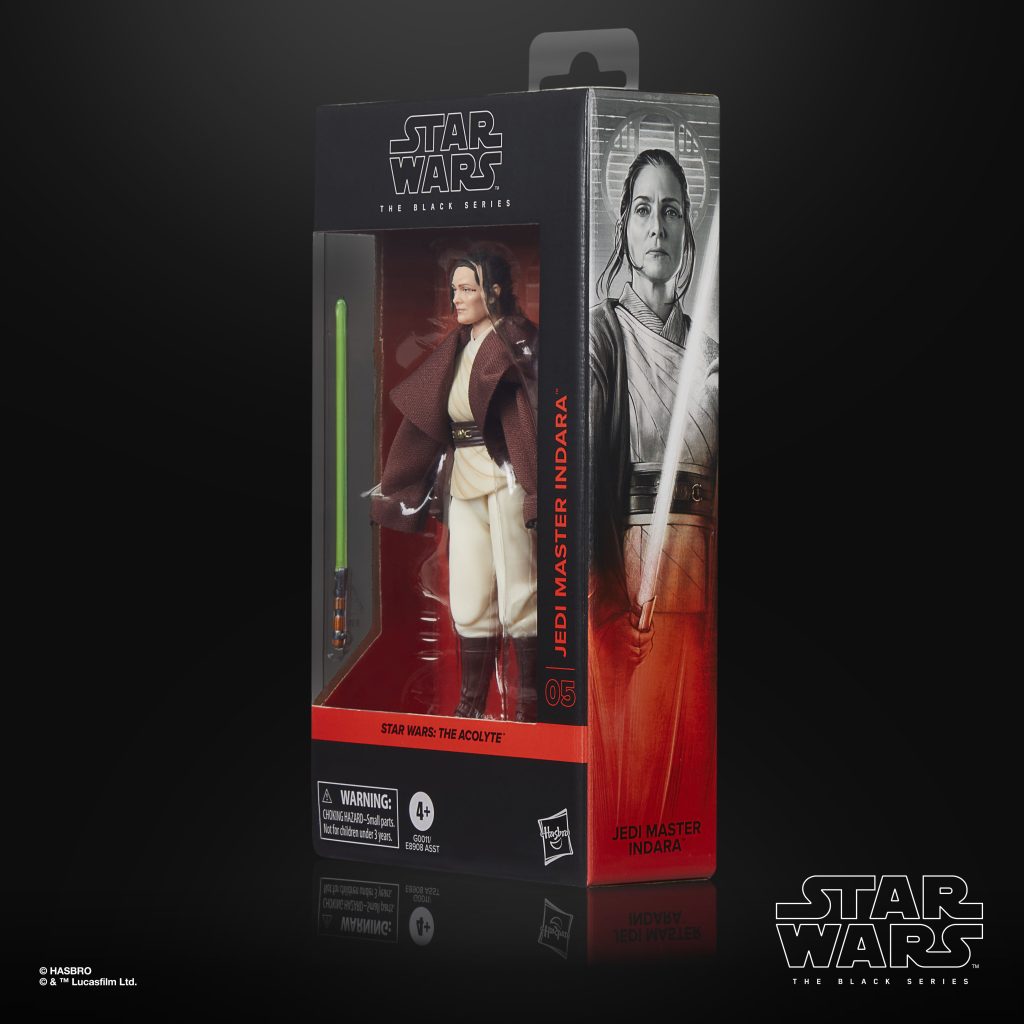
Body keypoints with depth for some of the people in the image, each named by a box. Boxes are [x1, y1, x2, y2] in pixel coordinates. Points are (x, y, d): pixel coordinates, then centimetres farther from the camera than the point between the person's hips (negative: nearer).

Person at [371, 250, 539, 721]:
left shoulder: (515, 342, -5)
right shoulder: (457, 349, 16)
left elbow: (531, 413, -15)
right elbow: (421, 416, 19)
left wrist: (533, 489, -25)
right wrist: (391, 484, 20)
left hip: (505, 481, -7)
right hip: (462, 483, 7)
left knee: (518, 597, -4)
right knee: (469, 600, 7)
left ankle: (528, 707, 1)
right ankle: (471, 705, 13)